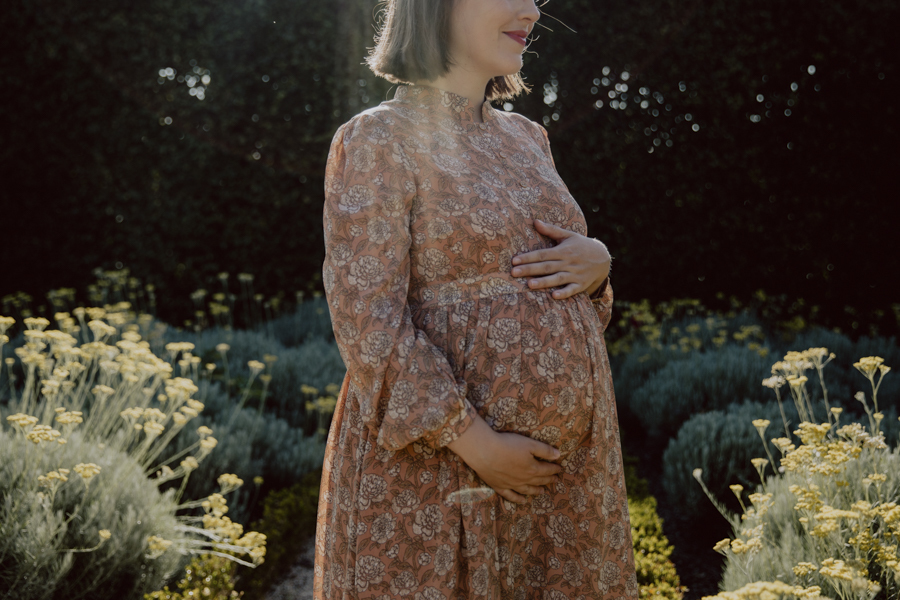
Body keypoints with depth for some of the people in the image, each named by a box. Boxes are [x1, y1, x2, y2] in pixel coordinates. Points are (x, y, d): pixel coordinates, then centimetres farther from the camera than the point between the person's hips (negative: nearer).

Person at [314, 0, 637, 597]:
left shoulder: (525, 138, 13)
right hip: (437, 459, -6)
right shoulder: (378, 140, -8)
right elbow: (366, 322, -14)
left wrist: (595, 263, -3)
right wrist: (477, 444, -18)